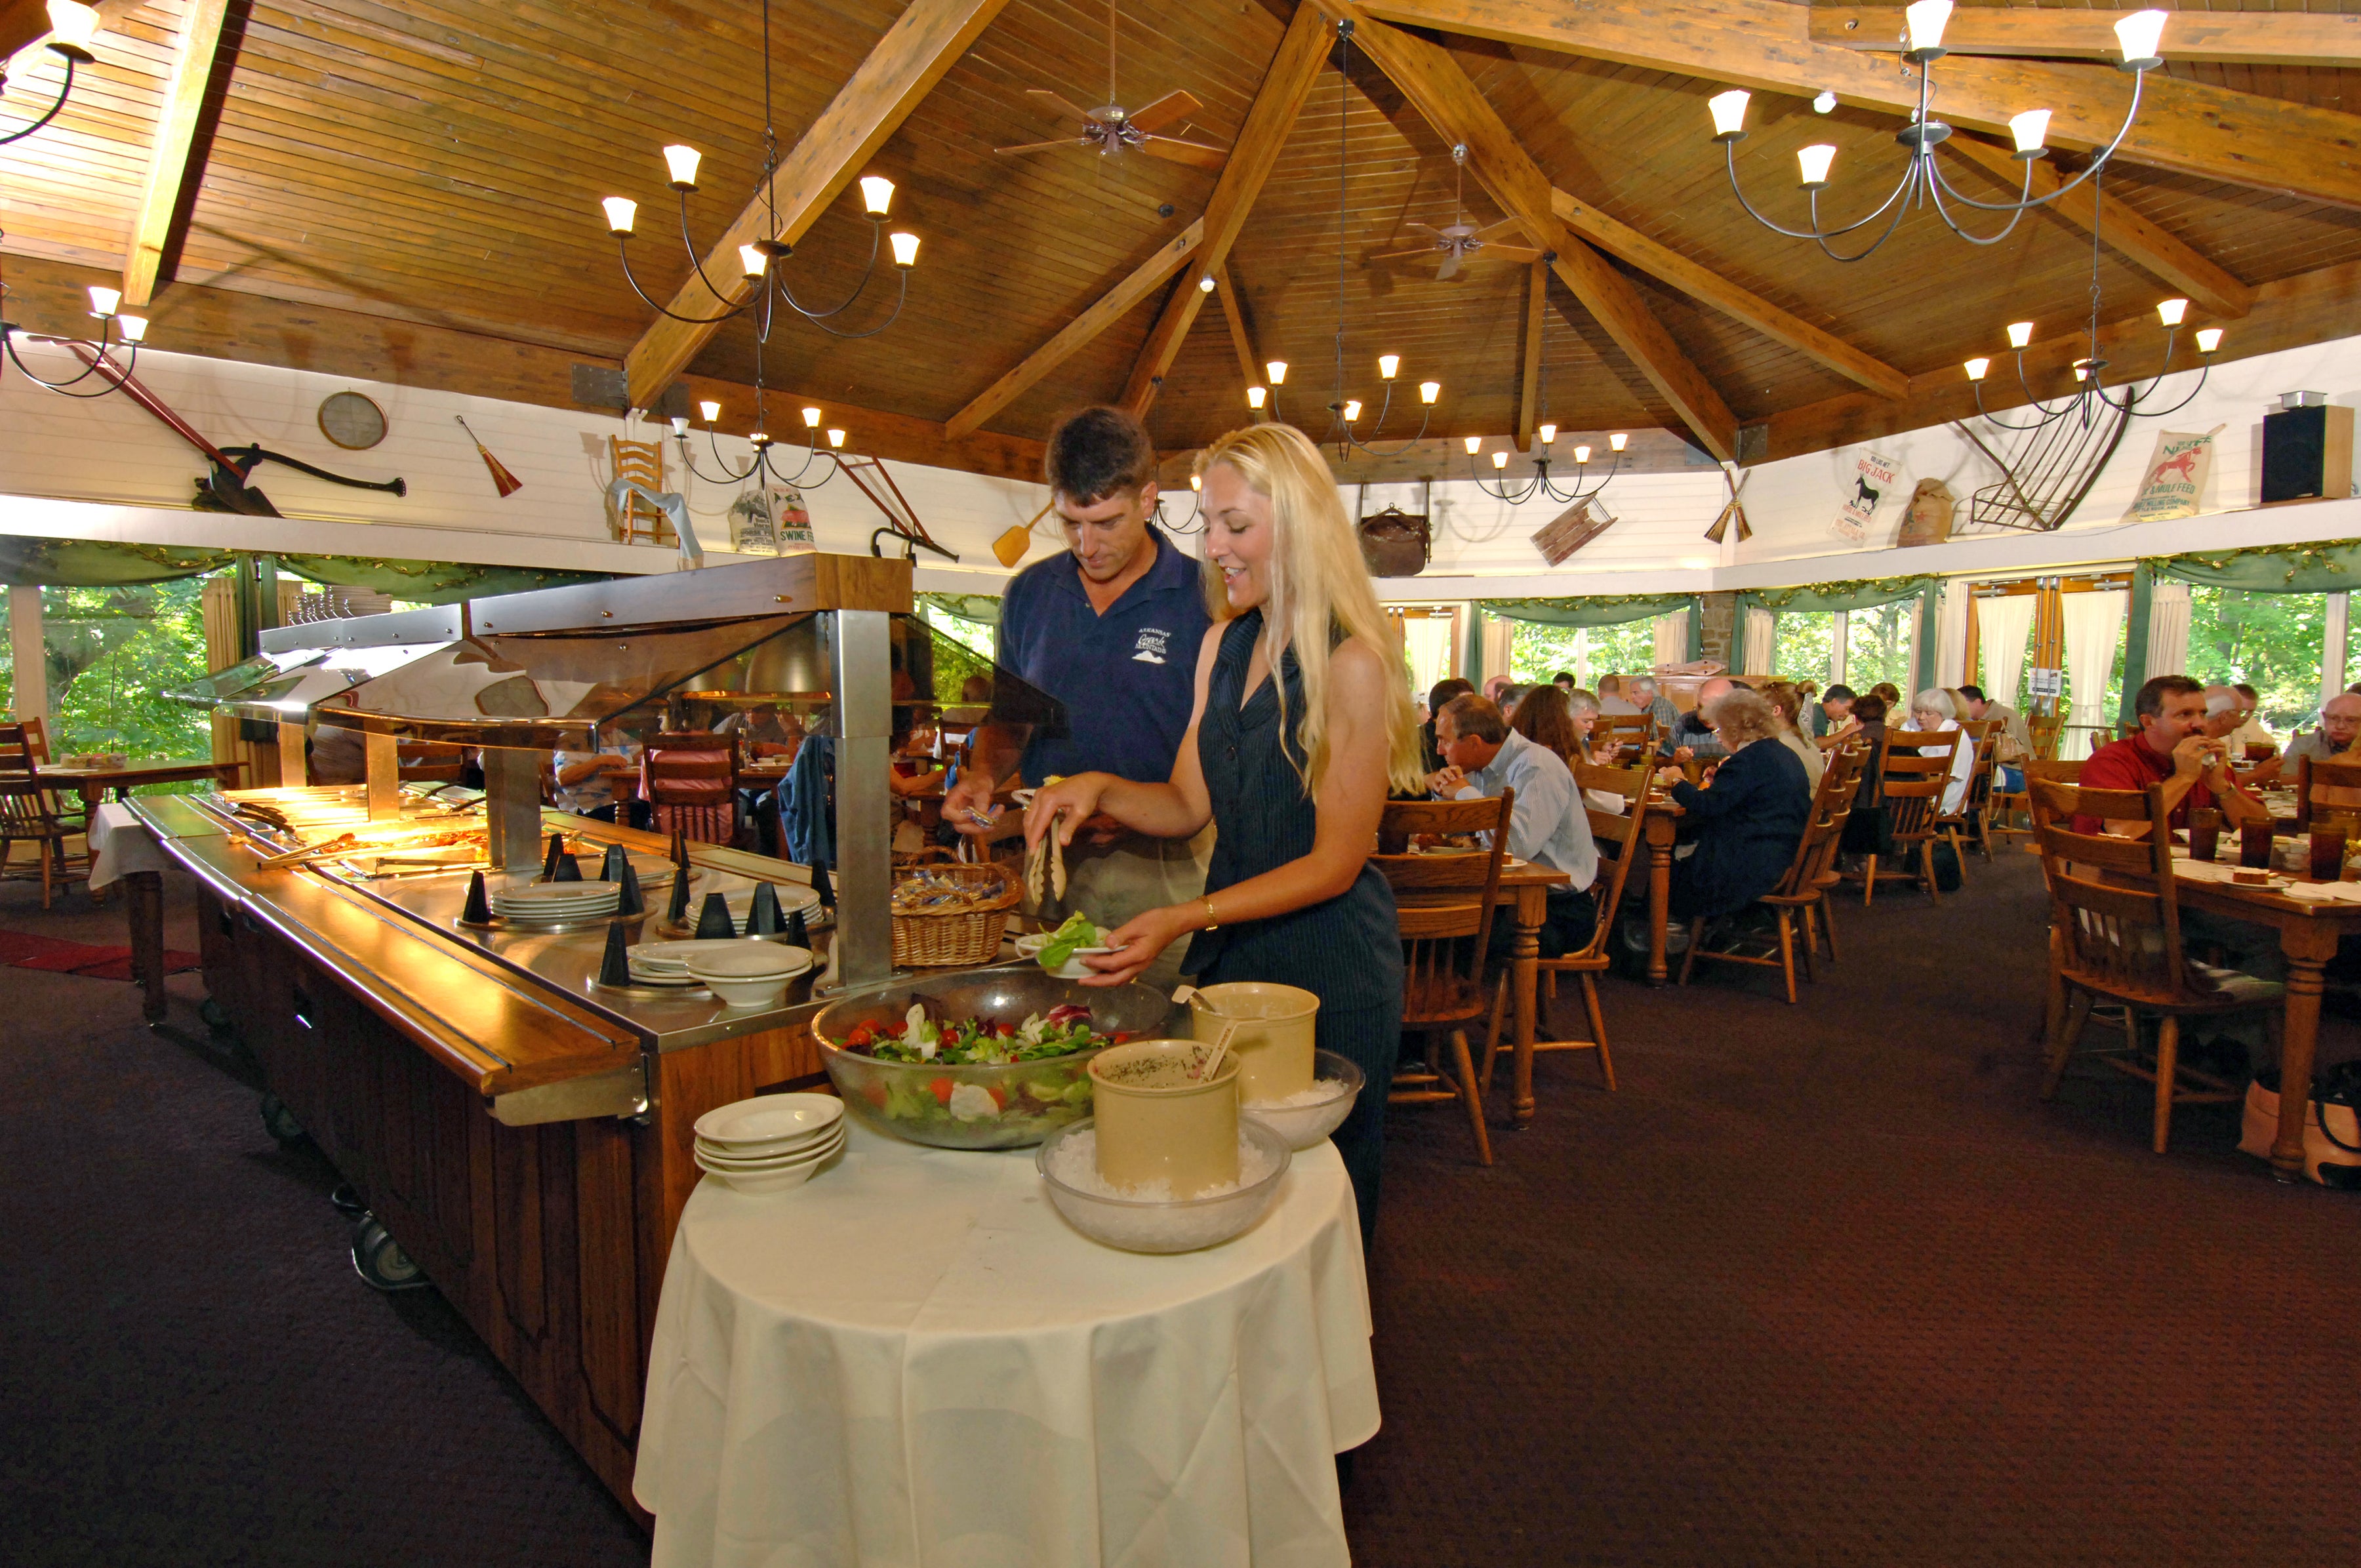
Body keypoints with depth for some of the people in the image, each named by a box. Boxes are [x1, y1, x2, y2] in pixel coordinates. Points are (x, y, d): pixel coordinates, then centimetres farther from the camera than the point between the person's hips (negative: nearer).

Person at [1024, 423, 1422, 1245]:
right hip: (1228, 956, 6)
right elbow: (1188, 805, 9)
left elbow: (1335, 863, -16)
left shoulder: (1352, 664, -16)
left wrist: (1187, 918, -23)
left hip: (1330, 971, -6)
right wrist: (1099, 788, -9)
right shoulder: (1222, 645, 6)